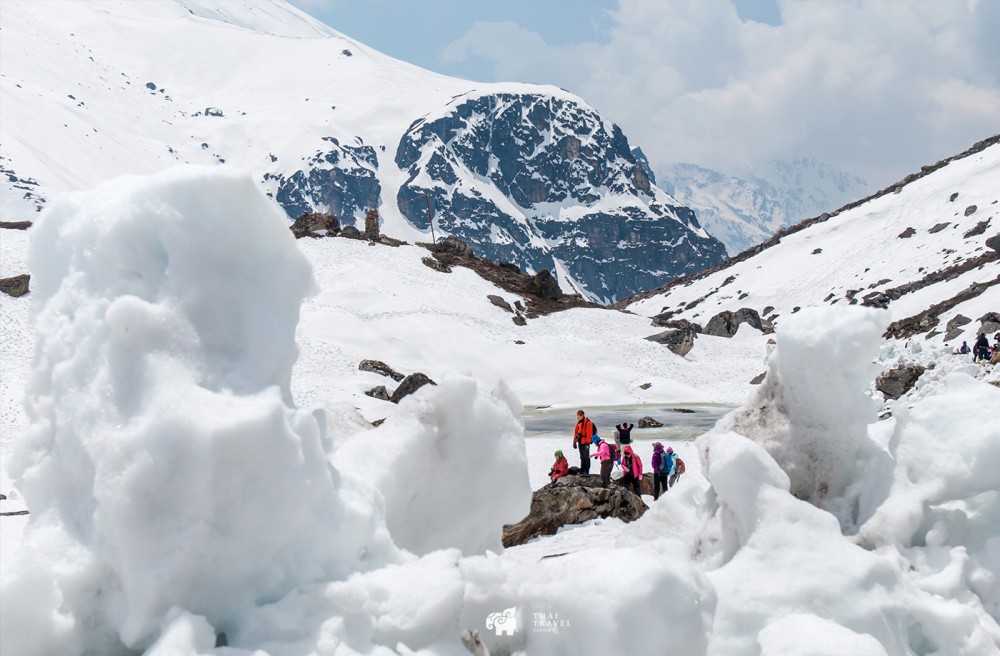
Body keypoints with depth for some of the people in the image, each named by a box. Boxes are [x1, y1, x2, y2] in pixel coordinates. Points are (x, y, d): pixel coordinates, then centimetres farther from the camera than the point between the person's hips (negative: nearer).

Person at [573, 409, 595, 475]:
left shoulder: (588, 423, -15)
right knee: (582, 456, 16)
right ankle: (582, 470, 25)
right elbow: (576, 431, 18)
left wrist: (587, 443, -20)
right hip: (580, 442, 9)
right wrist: (575, 441, 16)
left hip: (585, 442, -8)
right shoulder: (579, 422, 11)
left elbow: (589, 433, -18)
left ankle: (586, 471, 1)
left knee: (586, 456, -4)